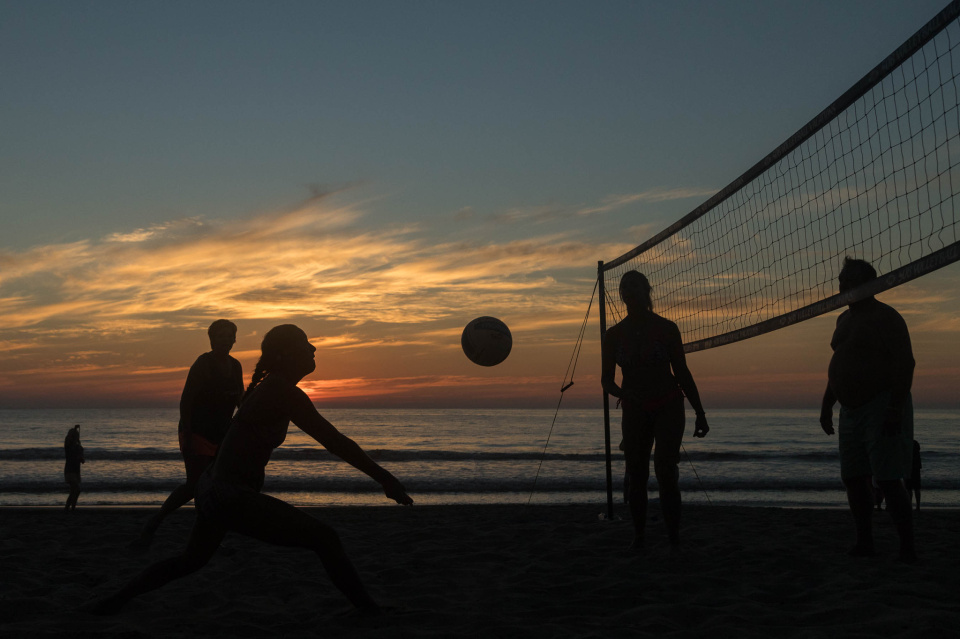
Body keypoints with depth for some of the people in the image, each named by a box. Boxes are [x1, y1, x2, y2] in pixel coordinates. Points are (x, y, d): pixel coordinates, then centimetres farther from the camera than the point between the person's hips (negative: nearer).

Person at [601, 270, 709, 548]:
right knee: (636, 474, 3)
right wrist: (622, 393, -18)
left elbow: (682, 373, 1)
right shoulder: (614, 335, 0)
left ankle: (673, 532, -12)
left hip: (669, 407, -2)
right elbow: (606, 379, 3)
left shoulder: (666, 328, -4)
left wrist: (699, 414, -1)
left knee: (665, 467, -17)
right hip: (634, 410, 2)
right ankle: (638, 533, 14)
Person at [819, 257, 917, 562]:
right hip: (852, 409, 9)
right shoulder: (845, 319, 15)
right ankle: (864, 543, 17)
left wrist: (896, 409, -25)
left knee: (888, 479, -12)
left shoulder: (886, 317, -11)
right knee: (853, 477, 8)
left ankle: (907, 548, -6)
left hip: (883, 408, -9)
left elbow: (905, 363, -18)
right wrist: (826, 405, 19)